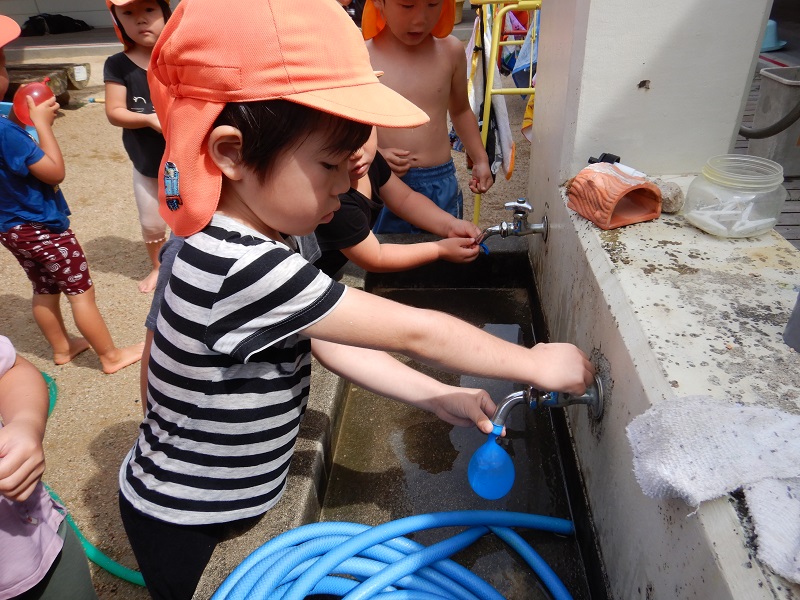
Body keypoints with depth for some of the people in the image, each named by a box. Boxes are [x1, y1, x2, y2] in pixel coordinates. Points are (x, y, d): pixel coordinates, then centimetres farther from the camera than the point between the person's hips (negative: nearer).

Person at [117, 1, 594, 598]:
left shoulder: (265, 240, -7)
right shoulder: (243, 269, -38)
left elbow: (330, 344, -4)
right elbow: (411, 333, -32)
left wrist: (438, 397, -7)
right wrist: (535, 363, -20)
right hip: (183, 526, -7)